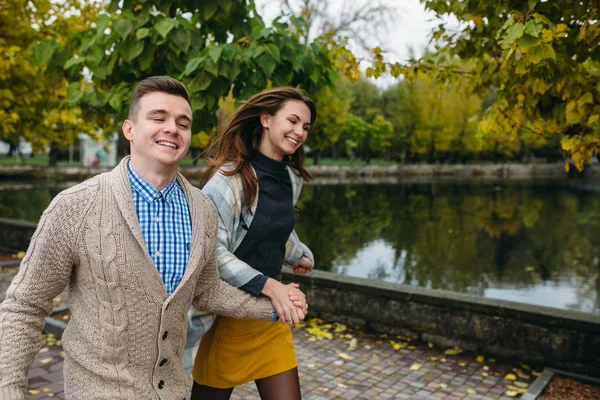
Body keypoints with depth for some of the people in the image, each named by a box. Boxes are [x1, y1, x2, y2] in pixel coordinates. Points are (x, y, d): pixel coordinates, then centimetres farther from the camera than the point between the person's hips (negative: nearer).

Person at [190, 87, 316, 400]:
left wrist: (299, 255, 35)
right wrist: (266, 285, -30)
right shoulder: (230, 176, -19)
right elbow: (210, 250, -26)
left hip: (272, 316, 6)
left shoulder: (292, 179, 3)